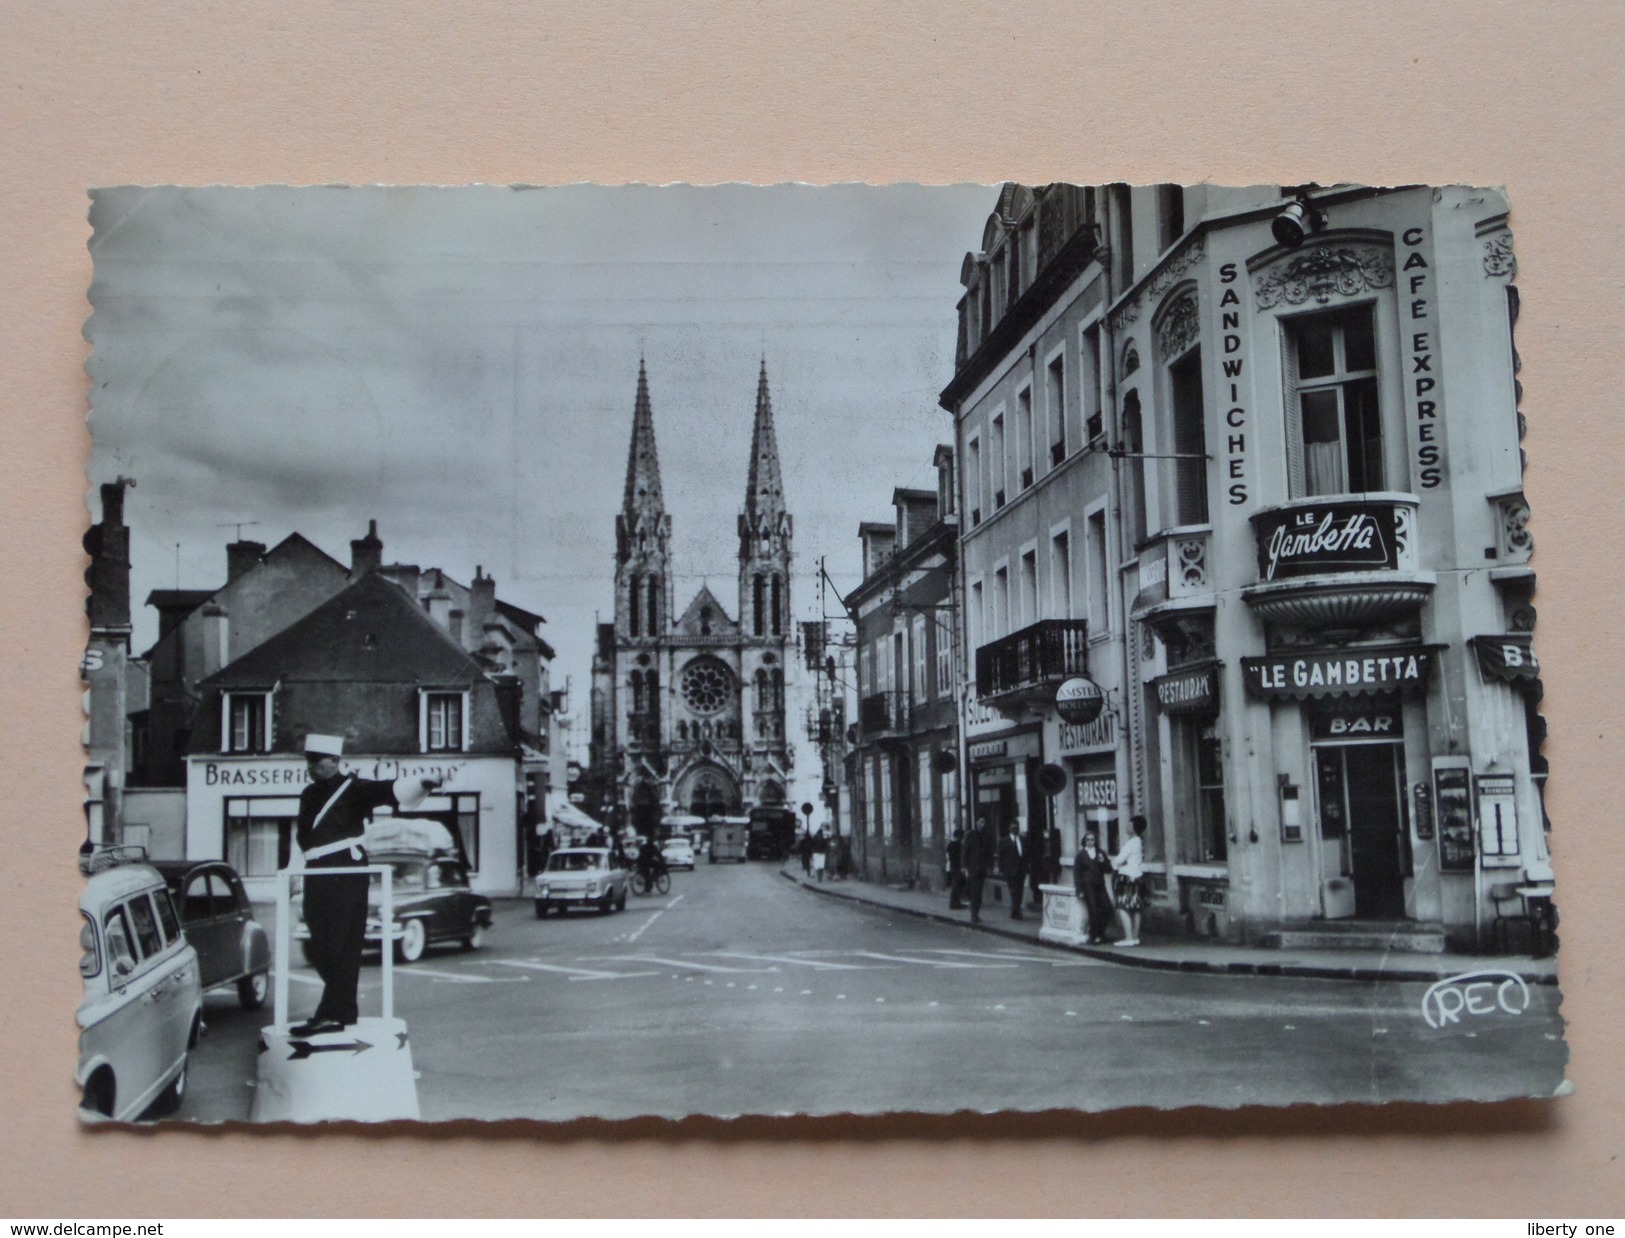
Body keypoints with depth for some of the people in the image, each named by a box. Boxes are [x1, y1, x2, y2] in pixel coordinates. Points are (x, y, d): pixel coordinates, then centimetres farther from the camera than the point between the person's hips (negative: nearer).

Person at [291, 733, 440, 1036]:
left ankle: (332, 1014, -8)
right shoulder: (309, 795, 17)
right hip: (317, 874, 8)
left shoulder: (352, 789, -6)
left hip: (347, 872, -8)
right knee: (320, 947, 11)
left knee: (341, 945, -8)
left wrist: (421, 784, -38)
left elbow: (387, 791, -21)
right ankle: (344, 1009, 20)